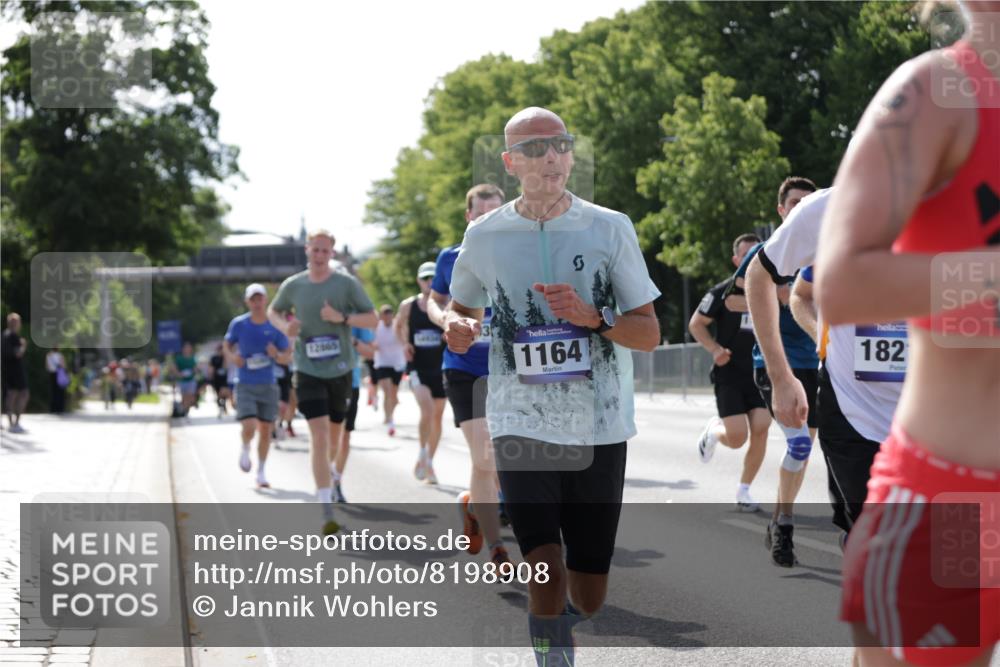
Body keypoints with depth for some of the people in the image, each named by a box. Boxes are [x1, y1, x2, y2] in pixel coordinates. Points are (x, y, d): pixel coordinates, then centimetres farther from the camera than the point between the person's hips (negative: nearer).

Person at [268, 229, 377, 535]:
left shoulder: (347, 283, -4)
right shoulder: (293, 286, 0)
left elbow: (373, 319, -2)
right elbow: (273, 311, 18)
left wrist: (342, 318, -19)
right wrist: (285, 326, -4)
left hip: (340, 370, 1)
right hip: (308, 371, -1)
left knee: (334, 436, 16)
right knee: (319, 435, -14)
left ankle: (330, 472, 51)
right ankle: (327, 512, -16)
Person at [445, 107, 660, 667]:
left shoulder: (610, 229, 0)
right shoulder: (484, 237, 3)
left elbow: (650, 332, 1)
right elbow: (462, 307, 20)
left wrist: (593, 317, -17)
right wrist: (459, 328, -3)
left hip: (598, 427, 1)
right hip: (522, 425, -1)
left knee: (589, 596, 8)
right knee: (547, 570, -19)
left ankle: (562, 616, 43)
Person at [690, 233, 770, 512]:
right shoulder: (723, 291, -5)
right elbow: (696, 324, 1)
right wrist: (715, 349, -13)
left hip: (760, 373, 3)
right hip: (729, 374, -3)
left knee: (760, 430, -9)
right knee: (737, 438, -12)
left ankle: (744, 491, 6)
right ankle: (713, 430, 25)